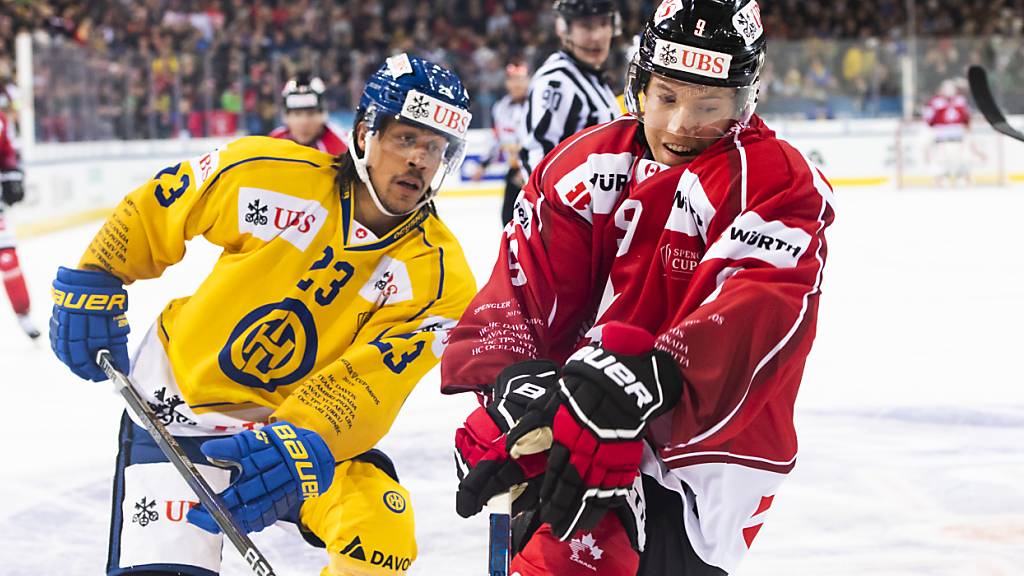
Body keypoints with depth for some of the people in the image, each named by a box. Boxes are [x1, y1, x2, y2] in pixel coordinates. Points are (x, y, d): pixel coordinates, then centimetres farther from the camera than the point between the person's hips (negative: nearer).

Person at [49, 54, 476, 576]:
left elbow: (366, 387, -24)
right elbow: (154, 208, 1)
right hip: (182, 393, -2)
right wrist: (94, 284, 1)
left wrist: (303, 443, -41)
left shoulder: (439, 275, -14)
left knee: (381, 532, -21)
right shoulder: (266, 175, -17)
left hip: (311, 421, 2)